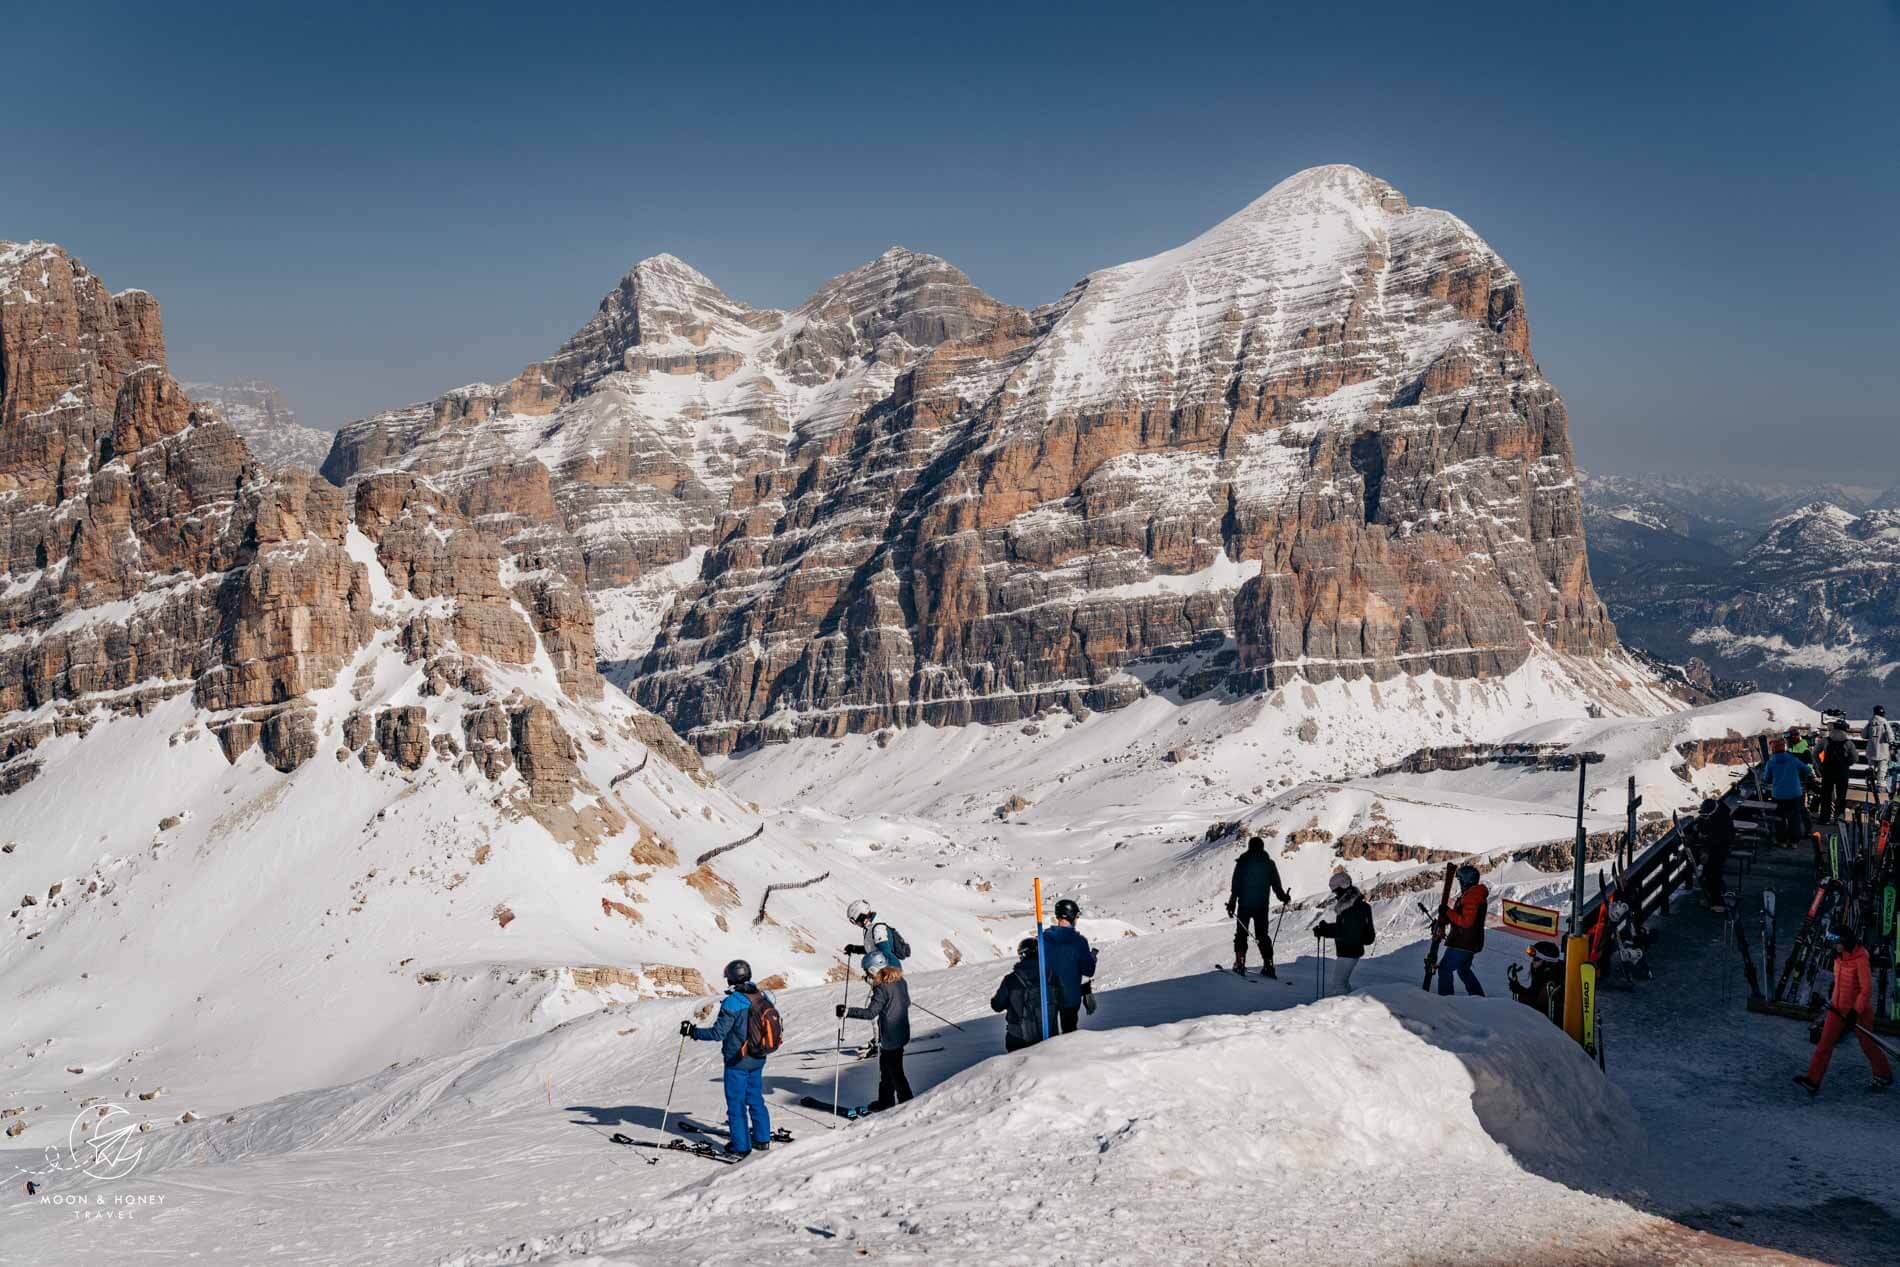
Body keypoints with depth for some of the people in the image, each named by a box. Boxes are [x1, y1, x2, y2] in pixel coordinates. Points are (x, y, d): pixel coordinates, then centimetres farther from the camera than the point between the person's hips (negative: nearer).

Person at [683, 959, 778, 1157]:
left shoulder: (732, 1003, -22)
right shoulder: (763, 997, -1)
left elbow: (718, 1033, -20)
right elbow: (774, 1024, 10)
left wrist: (693, 1031, -10)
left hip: (737, 1061, -7)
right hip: (758, 1059, 7)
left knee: (736, 1103, 6)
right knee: (756, 1099, 20)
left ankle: (741, 1146, 11)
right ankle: (762, 1139, 28)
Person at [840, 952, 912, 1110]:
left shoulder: (882, 988, -22)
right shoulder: (901, 981, 4)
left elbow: (870, 1013, -26)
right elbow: (906, 1002, 18)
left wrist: (847, 1012, -27)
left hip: (890, 1037, -9)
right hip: (902, 1033, 9)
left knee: (895, 1073, 2)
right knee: (885, 1068, 21)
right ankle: (885, 1101, 31)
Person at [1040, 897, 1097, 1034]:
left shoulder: (1043, 938, -10)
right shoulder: (1079, 941, -17)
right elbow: (1088, 971, -11)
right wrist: (1093, 957, 9)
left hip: (1047, 996, 2)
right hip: (1070, 996, -2)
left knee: (1049, 1033, 15)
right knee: (1069, 1031, 15)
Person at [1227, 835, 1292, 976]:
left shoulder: (1242, 863, -5)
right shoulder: (1269, 864, 1)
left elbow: (1235, 886, -7)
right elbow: (1276, 885, 4)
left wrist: (1231, 904, -3)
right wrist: (1284, 897, 20)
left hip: (1244, 905, -2)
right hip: (1262, 905, 2)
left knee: (1241, 933, 8)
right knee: (1262, 934, 10)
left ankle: (1240, 963, 0)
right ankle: (1268, 965, 2)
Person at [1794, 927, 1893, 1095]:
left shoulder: (1860, 959, -22)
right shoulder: (1839, 956, 2)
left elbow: (1867, 989, -21)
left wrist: (1856, 1012, -22)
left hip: (1859, 1010, -7)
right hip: (1838, 1008, 7)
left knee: (1867, 1045, 10)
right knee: (1825, 1042, 0)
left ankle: (1884, 1076, 34)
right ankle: (1813, 1080, -2)